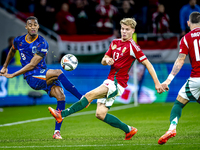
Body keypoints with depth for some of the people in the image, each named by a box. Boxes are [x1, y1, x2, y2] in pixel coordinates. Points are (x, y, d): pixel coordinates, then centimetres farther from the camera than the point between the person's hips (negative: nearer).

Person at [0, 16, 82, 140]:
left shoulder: (42, 44, -7)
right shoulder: (18, 41, 3)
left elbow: (32, 65, -10)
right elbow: (12, 52, 29)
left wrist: (13, 75, -7)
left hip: (45, 76, 1)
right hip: (32, 78, -1)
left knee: (61, 96, -19)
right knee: (58, 72, -27)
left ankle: (57, 131, -11)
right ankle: (82, 99, -26)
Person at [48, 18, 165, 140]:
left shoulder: (132, 46, -8)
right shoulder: (115, 43, 14)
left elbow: (147, 64, -8)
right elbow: (103, 61, 19)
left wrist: (157, 83, -11)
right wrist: (107, 60, -6)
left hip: (118, 83, -8)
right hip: (110, 81, 8)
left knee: (90, 95, -21)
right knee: (100, 114, 1)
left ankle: (62, 114, -23)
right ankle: (129, 130, 13)